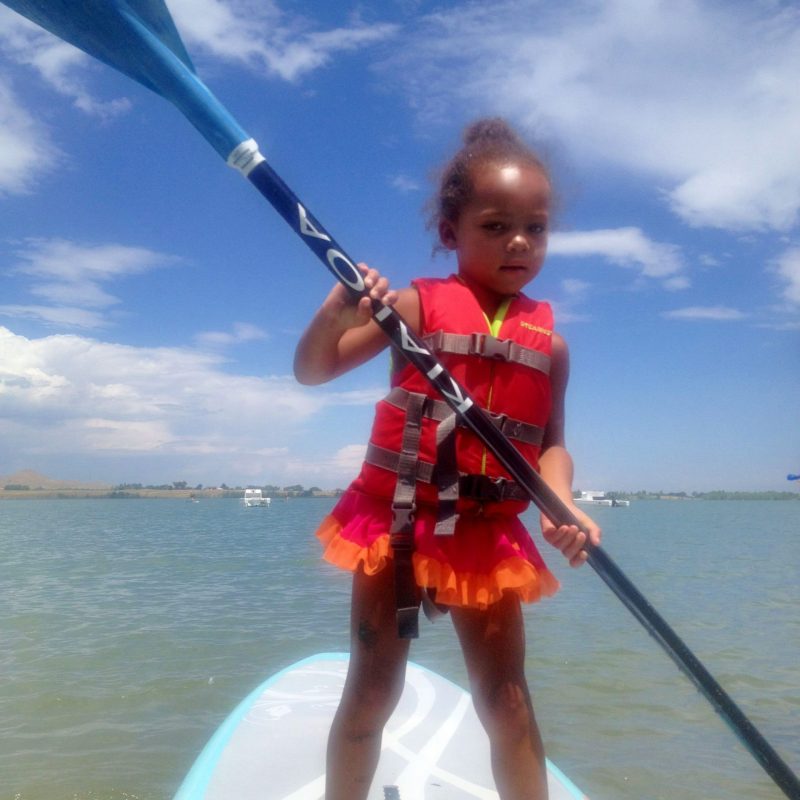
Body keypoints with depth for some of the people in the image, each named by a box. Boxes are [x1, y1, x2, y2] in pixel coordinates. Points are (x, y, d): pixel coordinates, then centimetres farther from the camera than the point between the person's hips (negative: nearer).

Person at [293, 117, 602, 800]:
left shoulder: (548, 341, 2)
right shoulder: (415, 305, -7)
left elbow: (549, 441, 6)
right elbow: (311, 371, -9)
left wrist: (561, 503, -13)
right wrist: (337, 313, -29)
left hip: (487, 536, 2)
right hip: (392, 522, -2)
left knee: (507, 701, 9)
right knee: (373, 691, 10)